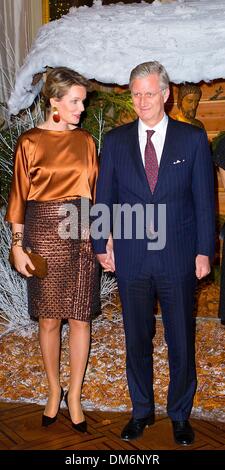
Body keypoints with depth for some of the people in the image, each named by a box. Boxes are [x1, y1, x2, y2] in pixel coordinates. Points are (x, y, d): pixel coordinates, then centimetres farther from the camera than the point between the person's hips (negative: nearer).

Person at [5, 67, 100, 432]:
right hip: (44, 231, -2)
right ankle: (54, 390, 25)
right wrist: (17, 245, -6)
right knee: (48, 318, 6)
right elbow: (19, 195, 0)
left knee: (80, 317, 3)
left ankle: (74, 395, 17)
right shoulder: (30, 141, 0)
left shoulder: (85, 141, 9)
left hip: (82, 231, 3)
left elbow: (95, 189, 11)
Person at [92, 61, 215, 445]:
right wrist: (101, 245, 3)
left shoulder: (193, 139, 1)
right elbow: (104, 197, 8)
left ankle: (180, 415, 29)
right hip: (131, 258, 2)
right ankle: (141, 411, 32)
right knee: (136, 340, 13)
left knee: (181, 342, 9)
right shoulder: (115, 141, 5)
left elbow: (204, 200, 1)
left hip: (178, 257, -1)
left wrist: (204, 251, -3)